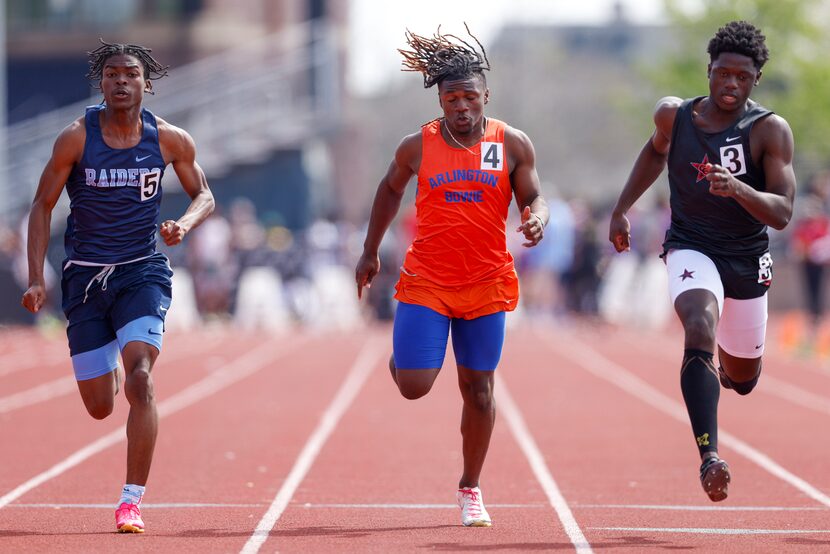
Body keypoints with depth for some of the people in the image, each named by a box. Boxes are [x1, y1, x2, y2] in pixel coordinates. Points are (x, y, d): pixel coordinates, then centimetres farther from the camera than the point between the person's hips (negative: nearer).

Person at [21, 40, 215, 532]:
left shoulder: (169, 140, -4)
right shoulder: (76, 138, -7)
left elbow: (204, 195, 10)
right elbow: (43, 206, -1)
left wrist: (185, 224, -13)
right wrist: (37, 279, -9)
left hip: (143, 271, -1)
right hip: (85, 276, 1)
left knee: (139, 382, -22)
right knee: (100, 407, 7)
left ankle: (133, 500, -16)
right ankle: (109, 370, 48)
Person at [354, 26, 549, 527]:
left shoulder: (513, 144, -2)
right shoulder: (417, 147, -2)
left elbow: (533, 197, 4)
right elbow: (391, 190, 14)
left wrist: (537, 219, -20)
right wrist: (371, 251, 18)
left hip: (486, 284, 1)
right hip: (426, 280, -1)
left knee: (478, 387, 6)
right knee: (414, 387, -9)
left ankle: (471, 488, 23)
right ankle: (401, 358, 30)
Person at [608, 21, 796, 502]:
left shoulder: (770, 131, -14)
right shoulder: (674, 116, -5)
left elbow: (782, 214, -21)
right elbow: (656, 151, 20)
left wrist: (738, 188, -38)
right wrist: (623, 209, 17)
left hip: (748, 259, 1)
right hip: (691, 248, -1)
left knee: (744, 378, 16)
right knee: (700, 330, -31)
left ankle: (729, 366, 57)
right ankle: (709, 456, -37)